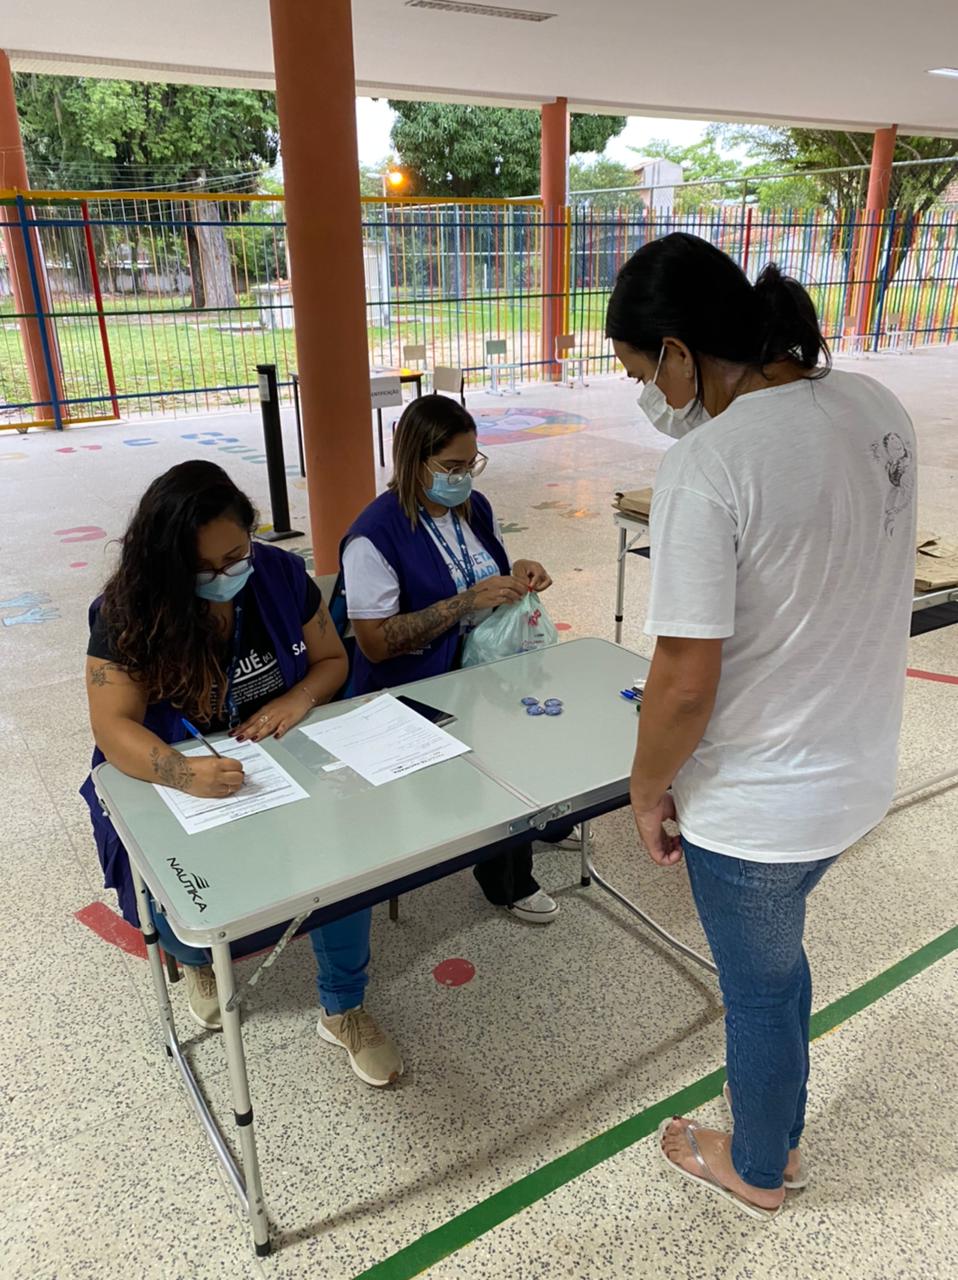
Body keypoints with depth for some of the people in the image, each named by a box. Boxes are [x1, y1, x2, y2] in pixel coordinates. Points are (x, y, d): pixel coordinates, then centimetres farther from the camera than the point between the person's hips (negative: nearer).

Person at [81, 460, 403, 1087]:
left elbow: (332, 659, 3)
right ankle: (198, 955, 21)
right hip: (174, 787, -1)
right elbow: (114, 725, -22)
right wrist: (181, 772, -42)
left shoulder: (281, 575, -7)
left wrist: (299, 698, -19)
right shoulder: (129, 612, -16)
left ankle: (343, 1009, 3)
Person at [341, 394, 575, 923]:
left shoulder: (474, 508, 5)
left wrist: (516, 574, -4)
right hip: (415, 694, -7)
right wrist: (468, 601, -25)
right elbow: (376, 643, -21)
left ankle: (543, 820, 19)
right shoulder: (375, 535, -18)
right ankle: (508, 880, 1)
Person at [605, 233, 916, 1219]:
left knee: (758, 990, 19)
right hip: (858, 770, 8)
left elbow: (684, 684, -24)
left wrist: (648, 789, -9)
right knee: (776, 959, 30)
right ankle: (780, 1136, 55)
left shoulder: (706, 467, -28)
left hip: (756, 805, -8)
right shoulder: (876, 407, -4)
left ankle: (757, 1172, 49)